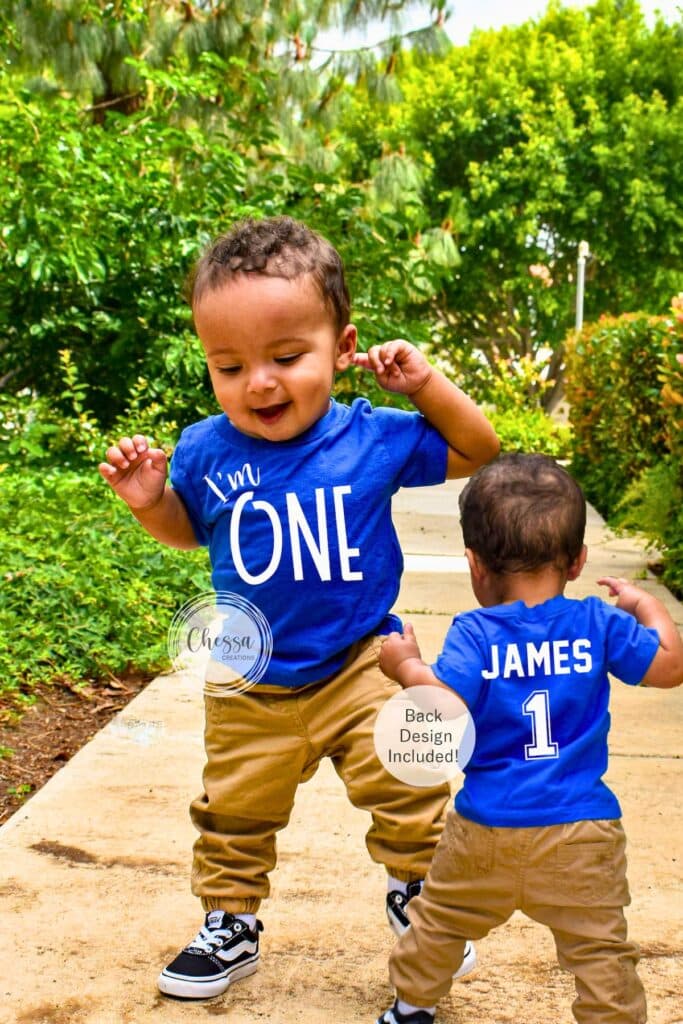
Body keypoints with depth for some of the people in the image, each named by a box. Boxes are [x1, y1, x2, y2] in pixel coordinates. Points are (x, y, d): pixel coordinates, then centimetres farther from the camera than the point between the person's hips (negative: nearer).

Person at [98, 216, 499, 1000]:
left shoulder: (374, 437, -14)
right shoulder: (205, 452, -11)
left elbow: (479, 454, -3)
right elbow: (187, 531, 10)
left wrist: (425, 384, -17)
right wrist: (150, 502, -11)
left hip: (362, 666, -1)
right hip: (250, 686, 2)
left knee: (409, 795, 0)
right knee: (234, 815, 16)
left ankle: (413, 894, 29)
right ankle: (230, 927, 39)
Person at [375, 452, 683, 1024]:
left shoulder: (474, 634, -11)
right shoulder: (598, 623, -4)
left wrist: (407, 666, -4)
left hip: (485, 832, 0)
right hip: (582, 835, 0)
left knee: (441, 917, 22)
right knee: (600, 948, 7)